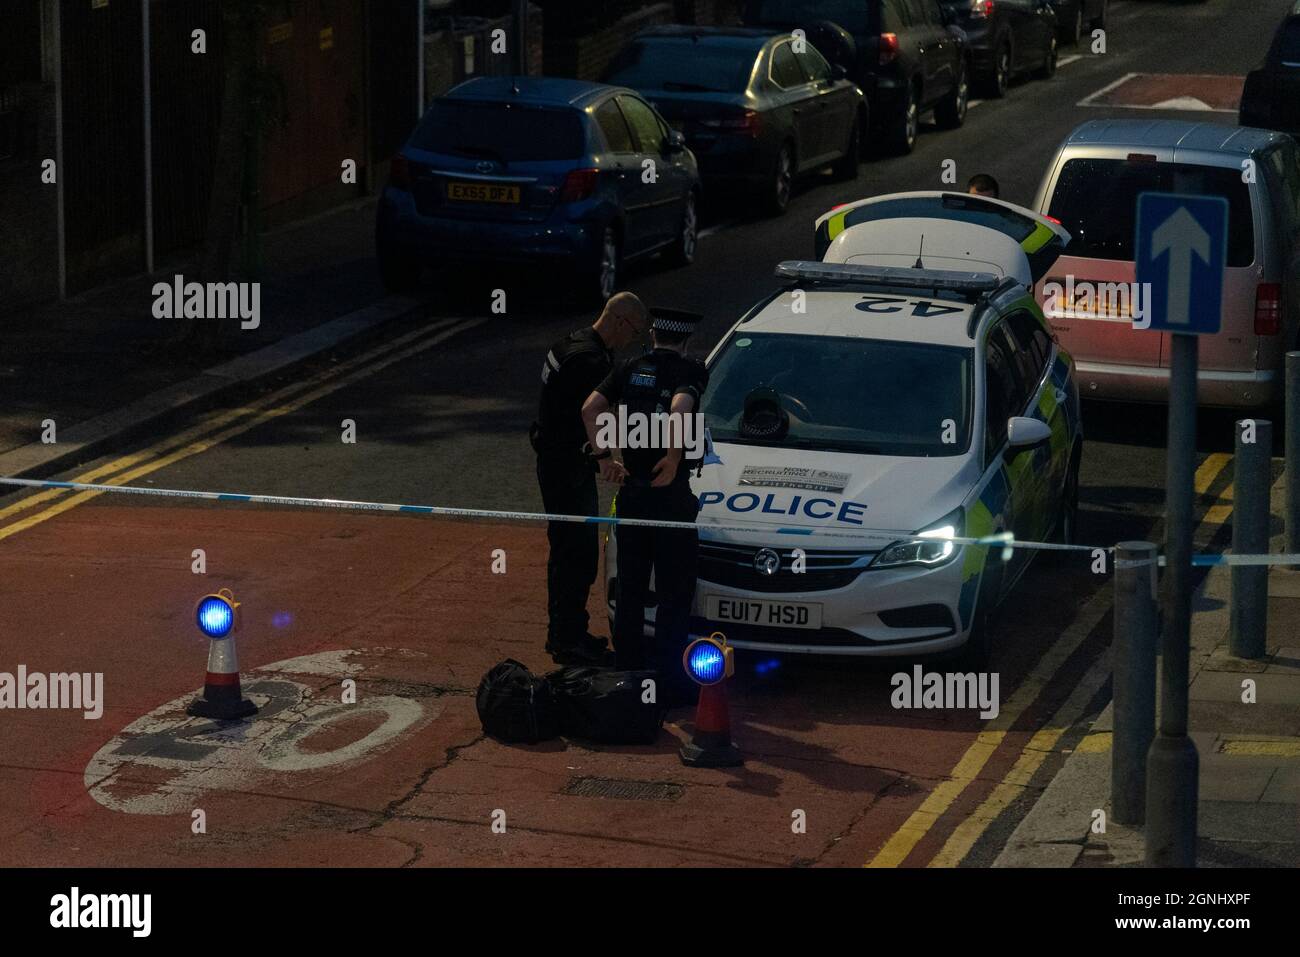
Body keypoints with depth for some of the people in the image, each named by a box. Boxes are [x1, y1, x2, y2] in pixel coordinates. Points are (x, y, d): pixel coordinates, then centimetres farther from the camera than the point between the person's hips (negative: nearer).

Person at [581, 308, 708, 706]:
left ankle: (628, 669, 21)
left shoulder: (631, 369, 7)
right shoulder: (692, 370, -7)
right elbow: (680, 407, -27)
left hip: (631, 492, 5)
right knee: (674, 593, 2)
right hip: (671, 492, -5)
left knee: (630, 587, 15)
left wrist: (604, 457, 1)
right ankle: (669, 683, 3)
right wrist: (673, 457, -17)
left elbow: (591, 408, -5)